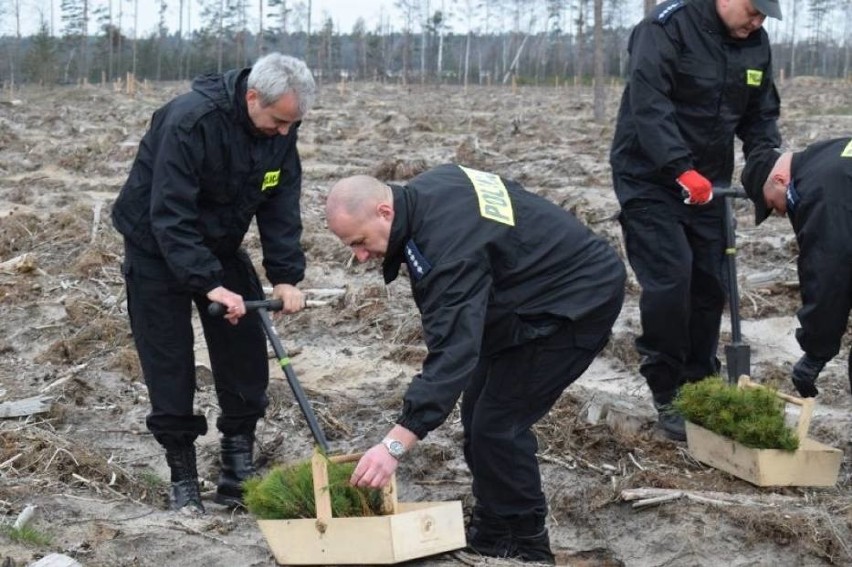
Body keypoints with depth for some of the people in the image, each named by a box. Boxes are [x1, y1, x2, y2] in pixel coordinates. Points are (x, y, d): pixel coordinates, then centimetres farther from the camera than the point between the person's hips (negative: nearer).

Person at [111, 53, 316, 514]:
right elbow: (170, 217, -33)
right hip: (158, 248, -6)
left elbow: (281, 207, -7)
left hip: (219, 245, 6)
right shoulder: (189, 122, -32)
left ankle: (239, 466, 12)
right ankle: (182, 474, 8)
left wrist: (285, 277, -17)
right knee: (169, 365, -4)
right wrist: (208, 285, -37)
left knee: (246, 352, 1)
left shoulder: (280, 130, -12)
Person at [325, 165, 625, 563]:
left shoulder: (448, 243, -34)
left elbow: (453, 351, -40)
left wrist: (395, 445, -43)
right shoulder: (425, 189, -4)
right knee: (478, 411, 12)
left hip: (578, 302, -11)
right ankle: (493, 529, 24)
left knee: (497, 423, -11)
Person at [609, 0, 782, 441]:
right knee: (669, 280, -14)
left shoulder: (756, 43, 3)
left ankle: (699, 386, 20)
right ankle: (668, 395, -2)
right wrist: (681, 170, -36)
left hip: (708, 182, 7)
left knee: (710, 284, 7)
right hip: (650, 178, -6)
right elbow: (648, 104, -28)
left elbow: (761, 115, 10)